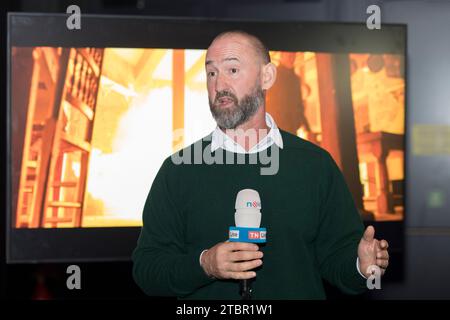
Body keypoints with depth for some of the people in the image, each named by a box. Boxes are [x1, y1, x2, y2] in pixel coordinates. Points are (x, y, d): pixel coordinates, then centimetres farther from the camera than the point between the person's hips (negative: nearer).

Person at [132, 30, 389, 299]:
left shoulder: (317, 164, 3)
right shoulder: (178, 169, 1)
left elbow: (337, 258, 4)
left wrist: (362, 266, -15)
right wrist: (204, 265, -18)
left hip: (300, 291, 0)